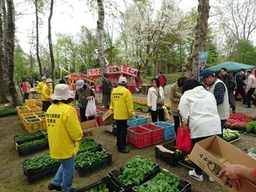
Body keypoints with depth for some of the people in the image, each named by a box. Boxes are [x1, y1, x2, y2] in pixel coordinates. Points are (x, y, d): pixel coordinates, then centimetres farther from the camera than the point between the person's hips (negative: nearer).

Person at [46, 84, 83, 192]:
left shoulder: (50, 108, 1)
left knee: (64, 165, 30)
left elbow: (52, 127, 10)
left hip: (55, 145, 8)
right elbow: (75, 131, -24)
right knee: (68, 170, 13)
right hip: (66, 146, -8)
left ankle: (55, 183, 36)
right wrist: (78, 138, -4)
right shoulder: (68, 109, -26)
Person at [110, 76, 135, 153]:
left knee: (118, 129, 18)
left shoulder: (114, 91, 6)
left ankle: (119, 144, 31)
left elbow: (112, 102, 14)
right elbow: (129, 104, -15)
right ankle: (121, 147, 4)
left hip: (116, 114, 7)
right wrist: (131, 113, -6)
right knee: (123, 130, 0)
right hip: (123, 114, -7)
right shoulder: (126, 91, -15)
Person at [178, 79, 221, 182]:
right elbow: (214, 110, 18)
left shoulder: (186, 96, 4)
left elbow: (184, 113, -3)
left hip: (199, 127, -5)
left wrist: (184, 123, 16)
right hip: (215, 125, 6)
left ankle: (198, 174, 27)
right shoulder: (209, 93, 19)